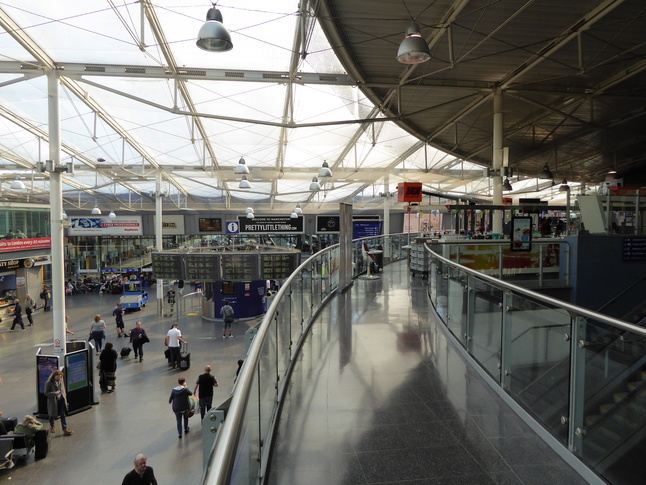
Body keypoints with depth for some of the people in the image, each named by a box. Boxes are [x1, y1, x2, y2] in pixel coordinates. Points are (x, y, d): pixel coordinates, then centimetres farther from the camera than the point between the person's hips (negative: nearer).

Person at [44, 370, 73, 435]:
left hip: (61, 400, 3)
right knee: (53, 415, 14)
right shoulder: (48, 383, -12)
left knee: (63, 415, -1)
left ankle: (65, 429, -1)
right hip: (53, 401, -3)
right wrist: (55, 393, -28)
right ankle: (52, 426, 42)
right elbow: (46, 393, -12)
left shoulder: (61, 381, 2)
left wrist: (65, 400, 13)